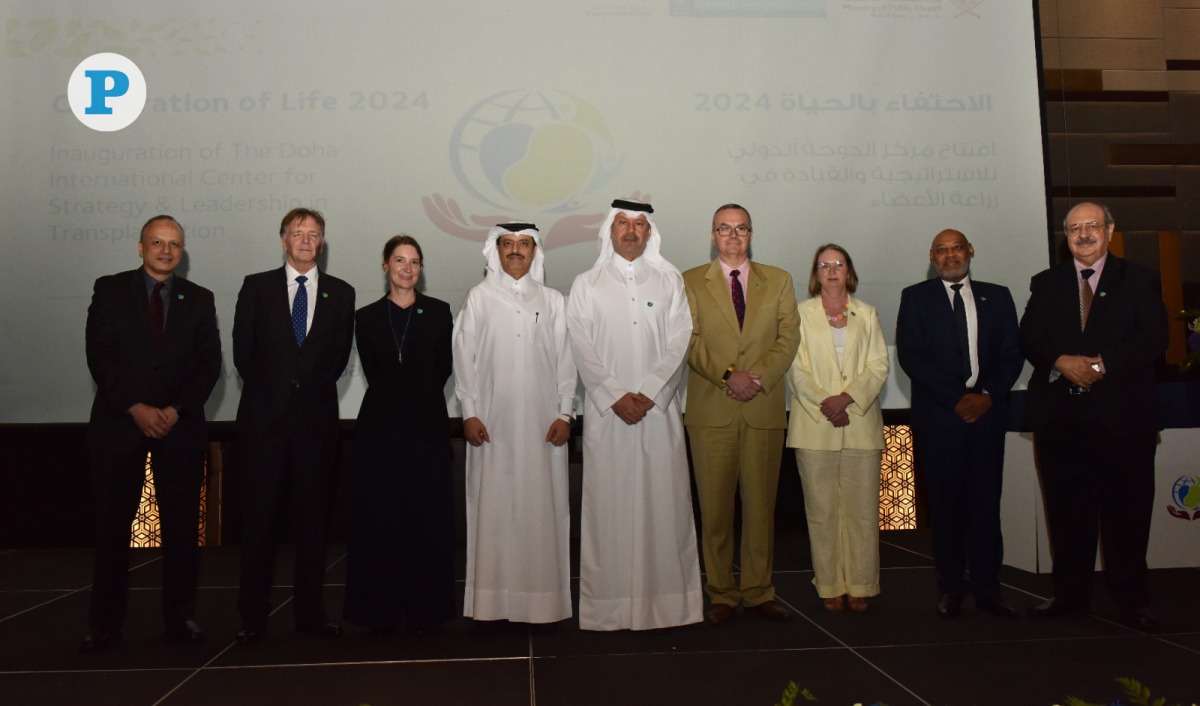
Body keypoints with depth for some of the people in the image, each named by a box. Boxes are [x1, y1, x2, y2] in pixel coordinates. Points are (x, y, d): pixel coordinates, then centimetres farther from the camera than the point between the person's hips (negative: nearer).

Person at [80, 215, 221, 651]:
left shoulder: (199, 299, 10)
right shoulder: (110, 290, 6)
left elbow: (209, 363, 3)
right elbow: (99, 356, -3)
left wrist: (175, 410, -10)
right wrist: (135, 408, -12)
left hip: (180, 425, 1)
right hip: (119, 424, -1)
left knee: (182, 525, 2)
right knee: (112, 524, 3)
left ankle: (180, 616, 11)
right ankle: (105, 622, 13)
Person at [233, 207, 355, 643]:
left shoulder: (340, 293, 9)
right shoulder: (256, 287, 7)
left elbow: (339, 354, 8)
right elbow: (242, 350, 5)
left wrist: (313, 387, 3)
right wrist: (266, 389, 5)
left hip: (316, 416, 1)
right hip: (265, 414, -1)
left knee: (313, 517, 6)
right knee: (259, 517, 2)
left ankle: (310, 611, 14)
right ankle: (253, 615, 10)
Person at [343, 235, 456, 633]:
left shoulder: (438, 312, 8)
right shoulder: (367, 317, 9)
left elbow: (444, 368, 6)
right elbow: (373, 372, 6)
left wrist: (419, 398, 4)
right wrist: (408, 394, 3)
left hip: (427, 427, 0)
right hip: (381, 428, 1)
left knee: (427, 521, 1)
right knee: (379, 521, 2)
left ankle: (423, 610, 11)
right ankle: (382, 611, 12)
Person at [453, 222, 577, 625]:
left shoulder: (552, 301, 11)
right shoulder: (478, 298, 8)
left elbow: (565, 359, 8)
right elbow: (463, 357, 5)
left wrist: (565, 414, 1)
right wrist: (469, 413, -1)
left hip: (543, 421, 1)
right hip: (492, 422, 0)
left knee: (542, 507, 0)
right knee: (493, 506, 0)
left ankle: (542, 597, 8)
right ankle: (494, 599, 6)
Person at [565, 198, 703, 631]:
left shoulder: (670, 281, 11)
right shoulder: (586, 285, 9)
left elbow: (679, 341, 2)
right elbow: (581, 347, 0)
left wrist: (647, 393, -9)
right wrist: (616, 396, -10)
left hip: (659, 409, 1)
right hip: (606, 411, -1)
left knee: (663, 502, 1)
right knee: (608, 504, -1)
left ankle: (666, 597, 10)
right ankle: (608, 602, 6)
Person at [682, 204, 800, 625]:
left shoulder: (778, 281, 14)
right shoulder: (691, 282, 9)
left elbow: (789, 337, 5)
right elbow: (690, 340, -2)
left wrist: (758, 377, -10)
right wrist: (727, 375, -15)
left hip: (765, 408, 2)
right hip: (711, 411, -1)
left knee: (761, 504, 5)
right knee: (715, 507, 1)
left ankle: (758, 592, 16)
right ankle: (721, 594, 12)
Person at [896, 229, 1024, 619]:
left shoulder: (997, 296, 14)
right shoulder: (915, 297, 6)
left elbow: (1013, 352, 8)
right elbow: (910, 355, -4)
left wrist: (989, 395, -8)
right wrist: (956, 398, -11)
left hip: (987, 412, 2)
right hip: (938, 416, -2)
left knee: (986, 502, 3)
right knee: (946, 504, 3)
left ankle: (987, 587, 11)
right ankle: (951, 587, 12)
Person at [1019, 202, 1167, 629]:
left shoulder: (1139, 281, 8)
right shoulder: (1045, 283, 15)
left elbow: (1152, 340, -4)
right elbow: (1029, 340, 6)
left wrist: (1102, 363, -17)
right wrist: (1062, 362, -13)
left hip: (1122, 417, -2)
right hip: (1060, 416, 2)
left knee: (1126, 511, 2)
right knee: (1066, 510, 7)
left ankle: (1131, 601, 14)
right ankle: (1070, 594, 18)